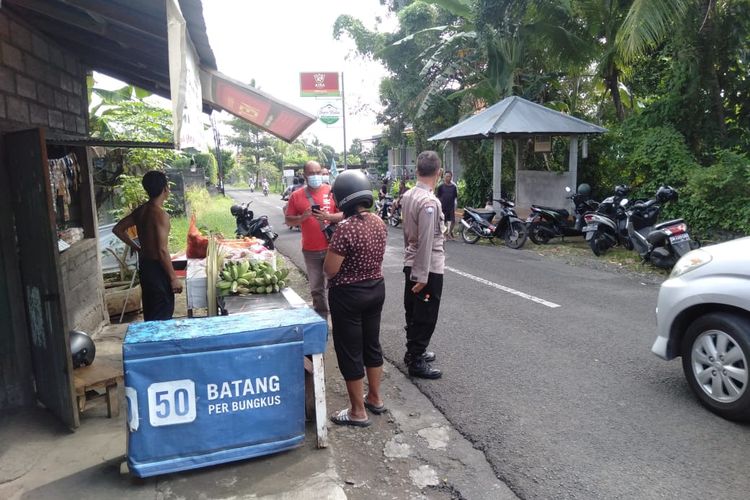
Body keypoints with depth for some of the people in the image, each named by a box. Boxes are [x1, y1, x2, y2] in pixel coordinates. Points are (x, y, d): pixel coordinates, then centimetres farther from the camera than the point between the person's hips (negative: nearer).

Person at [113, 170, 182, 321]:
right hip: (157, 268, -9)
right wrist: (174, 278, -19)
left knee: (150, 314, 18)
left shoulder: (141, 210, 5)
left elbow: (117, 229, 17)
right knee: (163, 315, 0)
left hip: (145, 265, 9)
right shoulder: (160, 214, -20)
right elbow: (162, 250, -24)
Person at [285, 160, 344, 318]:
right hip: (311, 250, 2)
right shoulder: (296, 196, 2)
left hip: (332, 247, -1)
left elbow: (344, 215, -1)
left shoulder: (332, 191, -1)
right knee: (317, 289, 11)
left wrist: (328, 216, -18)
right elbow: (288, 220, 4)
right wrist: (302, 217, -15)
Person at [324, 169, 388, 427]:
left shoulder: (346, 228, -24)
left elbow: (330, 270, -21)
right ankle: (375, 398, 35)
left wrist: (332, 250, -5)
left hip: (348, 296, -8)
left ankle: (358, 412, 17)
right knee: (372, 344, 20)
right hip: (376, 289, 8)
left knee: (350, 352, 6)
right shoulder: (379, 222, 0)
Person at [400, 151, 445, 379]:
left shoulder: (407, 196, 4)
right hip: (428, 268, -8)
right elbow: (426, 242, -24)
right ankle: (416, 362, 14)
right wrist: (423, 277, -21)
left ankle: (413, 352, 34)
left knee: (413, 312, 19)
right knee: (425, 317, 4)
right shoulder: (429, 202, -23)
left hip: (411, 264, 9)